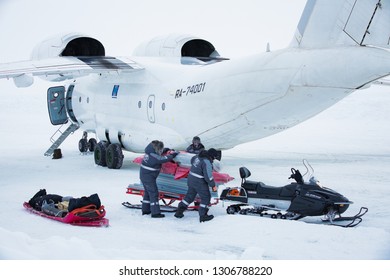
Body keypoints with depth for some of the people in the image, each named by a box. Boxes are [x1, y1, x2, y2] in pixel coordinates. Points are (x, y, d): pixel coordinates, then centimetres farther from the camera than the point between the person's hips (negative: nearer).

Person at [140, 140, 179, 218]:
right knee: (153, 193, -5)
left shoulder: (150, 151, 4)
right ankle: (155, 213, -4)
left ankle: (145, 210, 28)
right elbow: (164, 159, -23)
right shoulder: (153, 156, -24)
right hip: (148, 177, -10)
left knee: (147, 192, 20)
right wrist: (173, 155, -10)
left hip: (143, 175, 10)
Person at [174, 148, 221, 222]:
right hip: (199, 182, -8)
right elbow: (208, 176, -22)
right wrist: (213, 185, -11)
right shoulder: (207, 162, -23)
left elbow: (192, 160, 24)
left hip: (191, 179, 8)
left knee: (189, 196, 20)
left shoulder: (198, 157, 2)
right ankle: (203, 216, 8)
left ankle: (179, 212, 23)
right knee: (206, 197, 6)